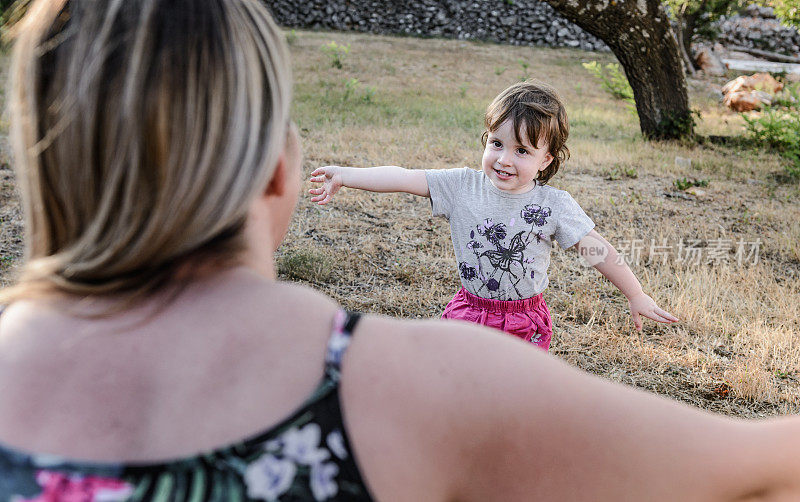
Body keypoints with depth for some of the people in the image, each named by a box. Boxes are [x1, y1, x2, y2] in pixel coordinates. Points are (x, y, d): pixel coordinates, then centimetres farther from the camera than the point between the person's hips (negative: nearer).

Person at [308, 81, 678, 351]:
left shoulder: (554, 206, -12)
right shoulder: (463, 186, -9)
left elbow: (599, 251, -6)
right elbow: (405, 179, -11)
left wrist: (636, 296, 0)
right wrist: (343, 175, -14)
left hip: (525, 327, -1)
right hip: (469, 313, 1)